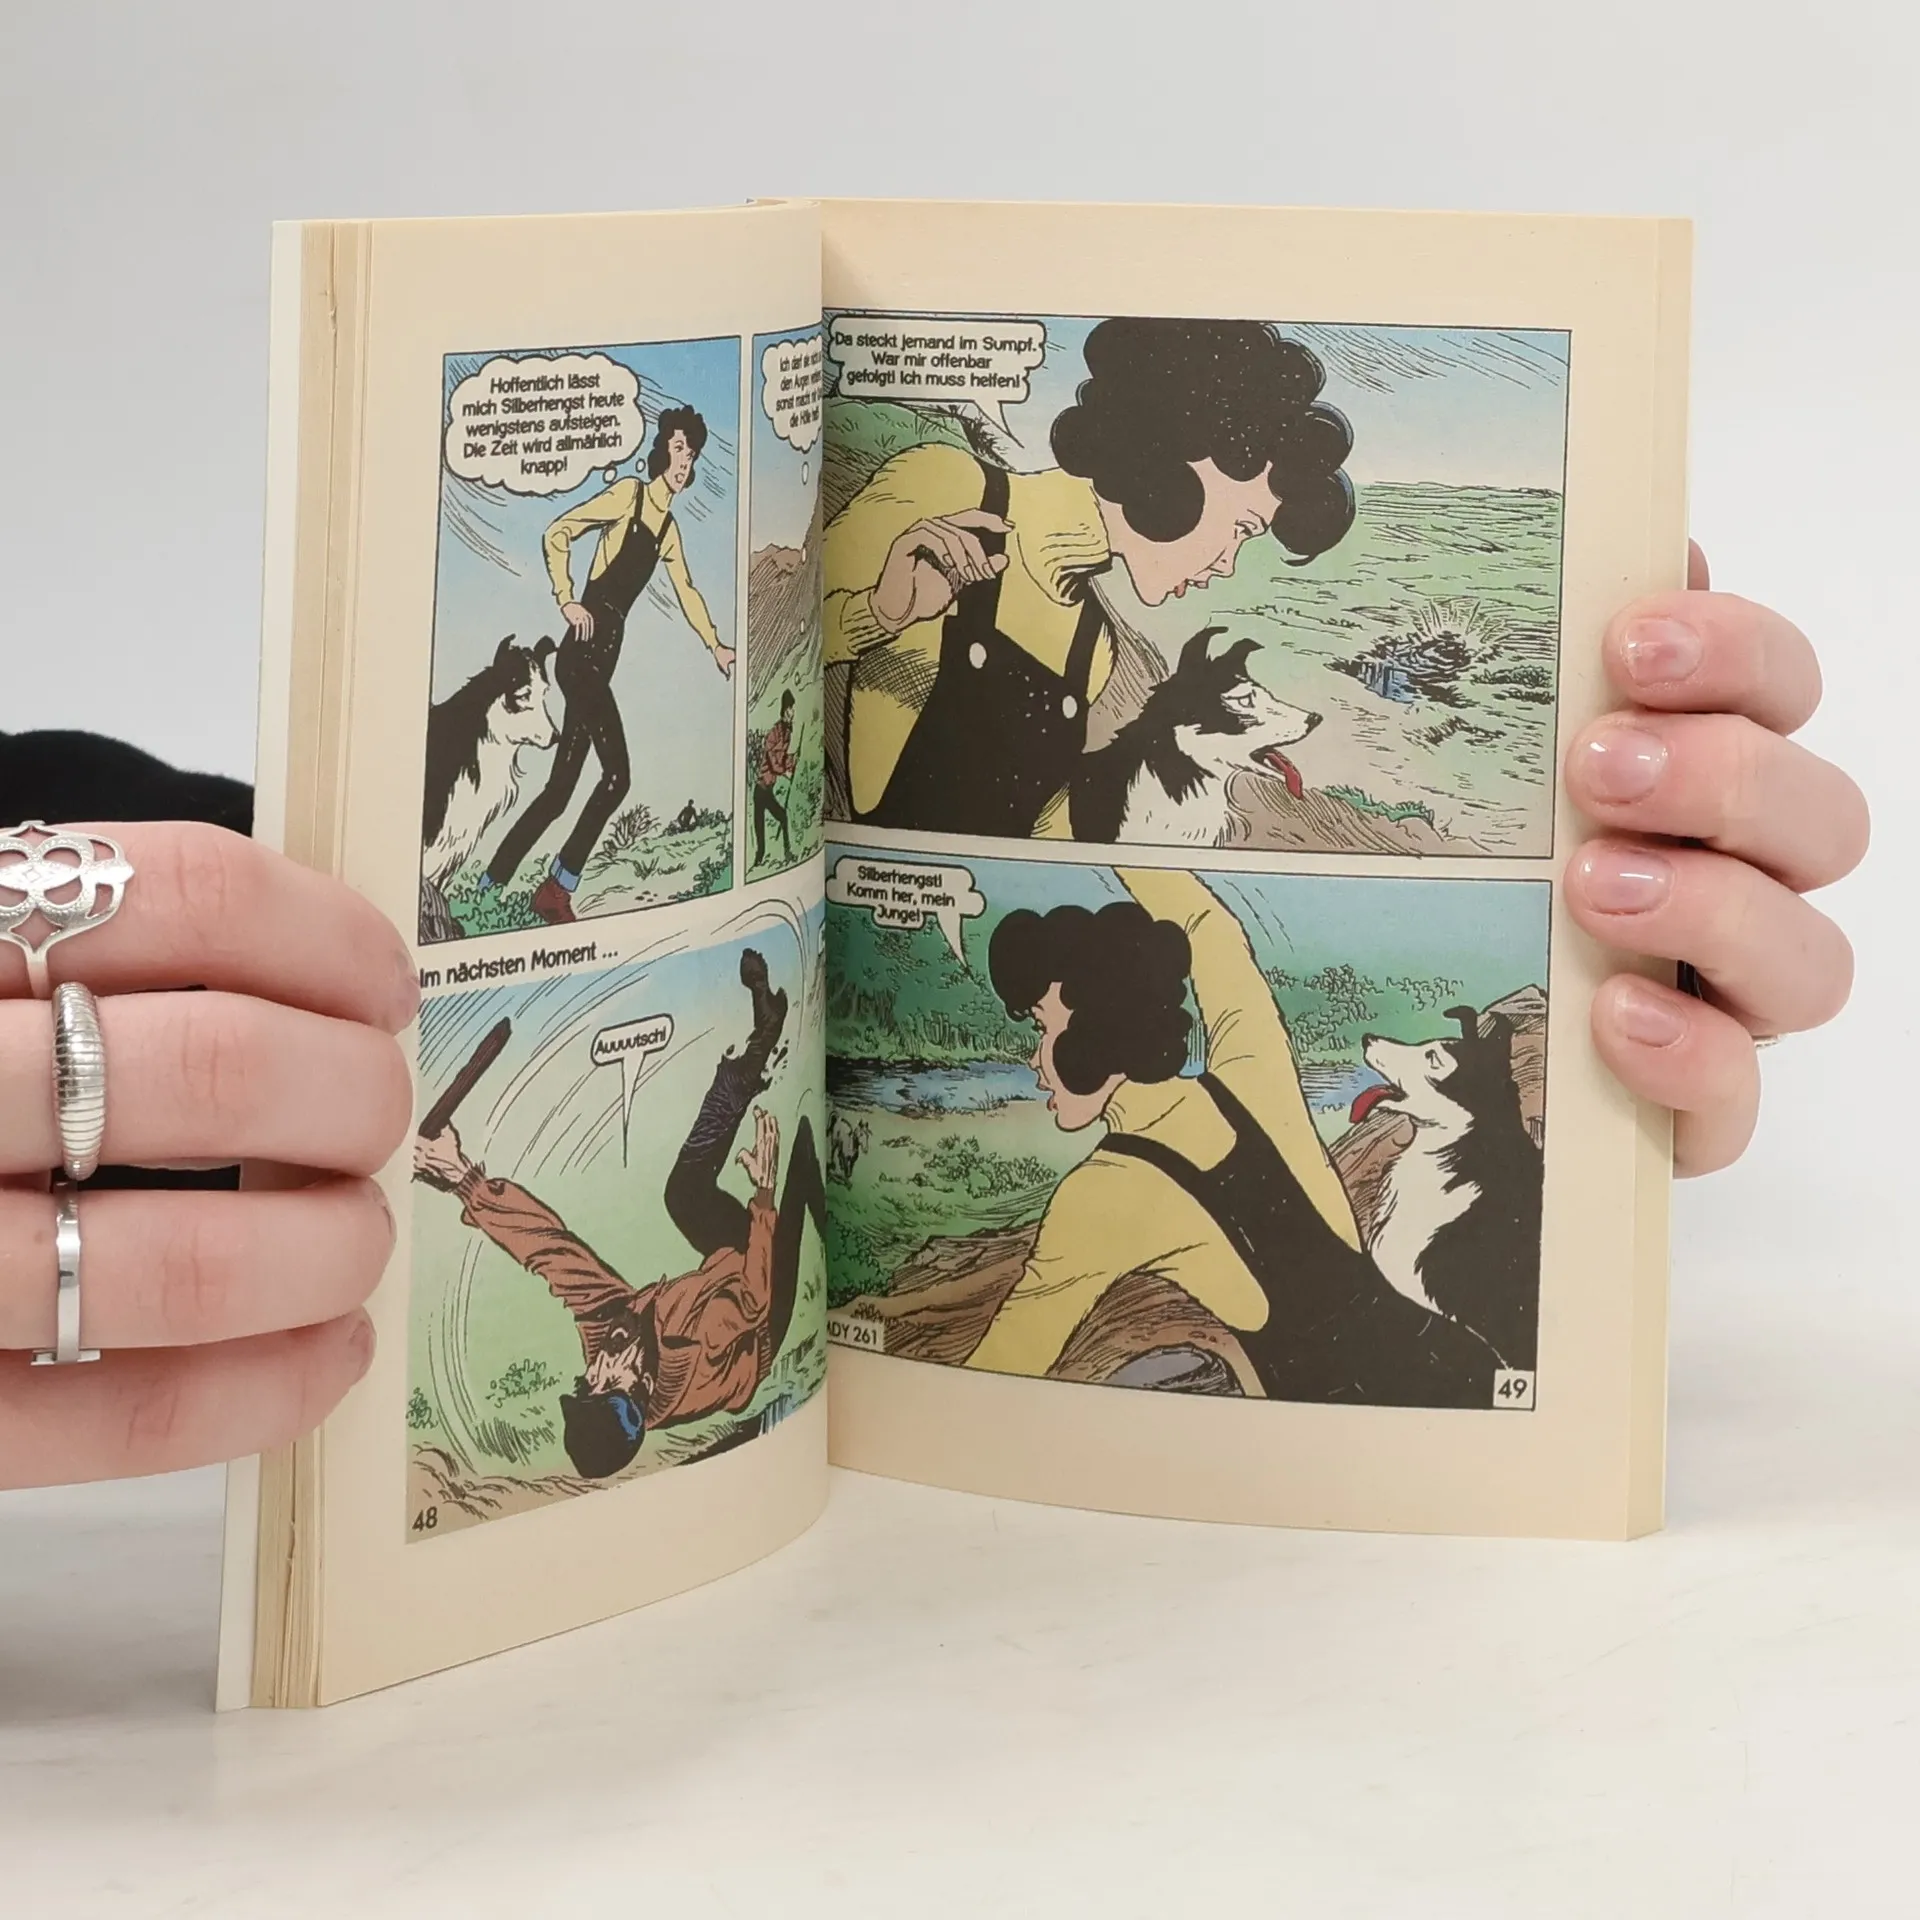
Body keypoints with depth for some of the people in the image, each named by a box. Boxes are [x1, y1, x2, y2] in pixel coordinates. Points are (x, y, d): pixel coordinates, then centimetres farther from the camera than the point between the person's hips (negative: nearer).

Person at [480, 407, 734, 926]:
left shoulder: (669, 530, 21)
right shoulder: (628, 495, -3)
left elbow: (686, 592, 33)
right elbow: (558, 533, -8)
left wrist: (715, 645, 35)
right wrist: (567, 601, -13)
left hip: (605, 654, 8)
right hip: (585, 647, -8)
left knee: (561, 789, 4)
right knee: (616, 775, -16)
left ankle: (489, 888, 6)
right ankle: (557, 888, -10)